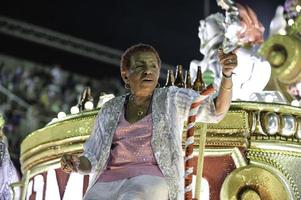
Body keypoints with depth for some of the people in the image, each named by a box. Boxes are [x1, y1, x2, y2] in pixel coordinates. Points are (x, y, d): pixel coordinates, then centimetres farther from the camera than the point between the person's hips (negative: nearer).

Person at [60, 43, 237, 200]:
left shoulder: (172, 99, 12)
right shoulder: (111, 109, 18)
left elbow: (216, 110, 1)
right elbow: (93, 160, 19)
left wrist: (227, 75, -16)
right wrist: (76, 163, -4)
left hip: (151, 181, -3)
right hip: (109, 183, 3)